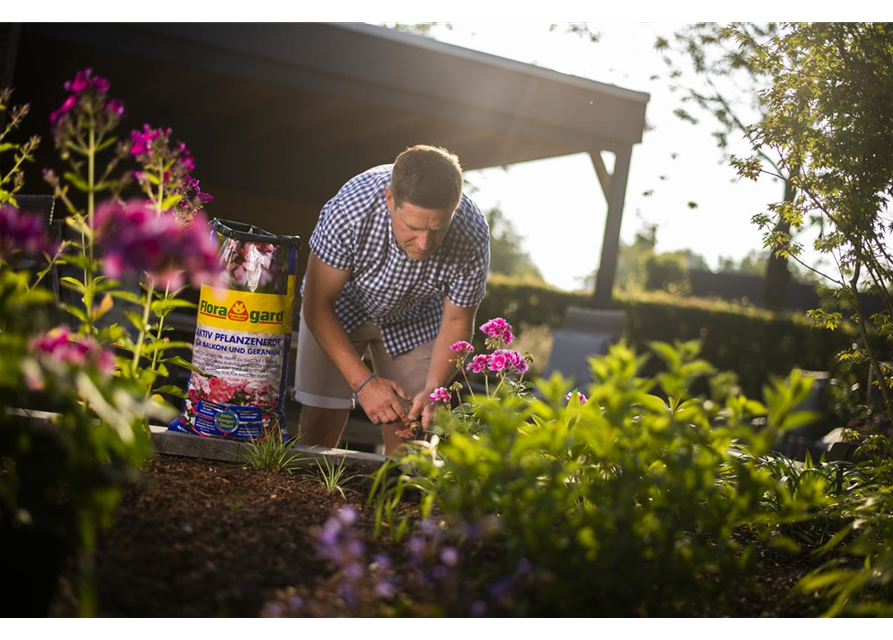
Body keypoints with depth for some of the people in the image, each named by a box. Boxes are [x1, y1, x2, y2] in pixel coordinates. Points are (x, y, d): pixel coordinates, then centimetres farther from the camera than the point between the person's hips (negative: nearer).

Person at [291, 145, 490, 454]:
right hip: (340, 307, -1)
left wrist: (433, 390, -30)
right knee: (320, 426, -6)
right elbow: (318, 304, -26)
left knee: (409, 432, -6)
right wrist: (363, 381, -32)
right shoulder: (351, 208, -38)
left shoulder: (472, 238, -33)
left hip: (414, 321, 1)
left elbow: (456, 323, -15)